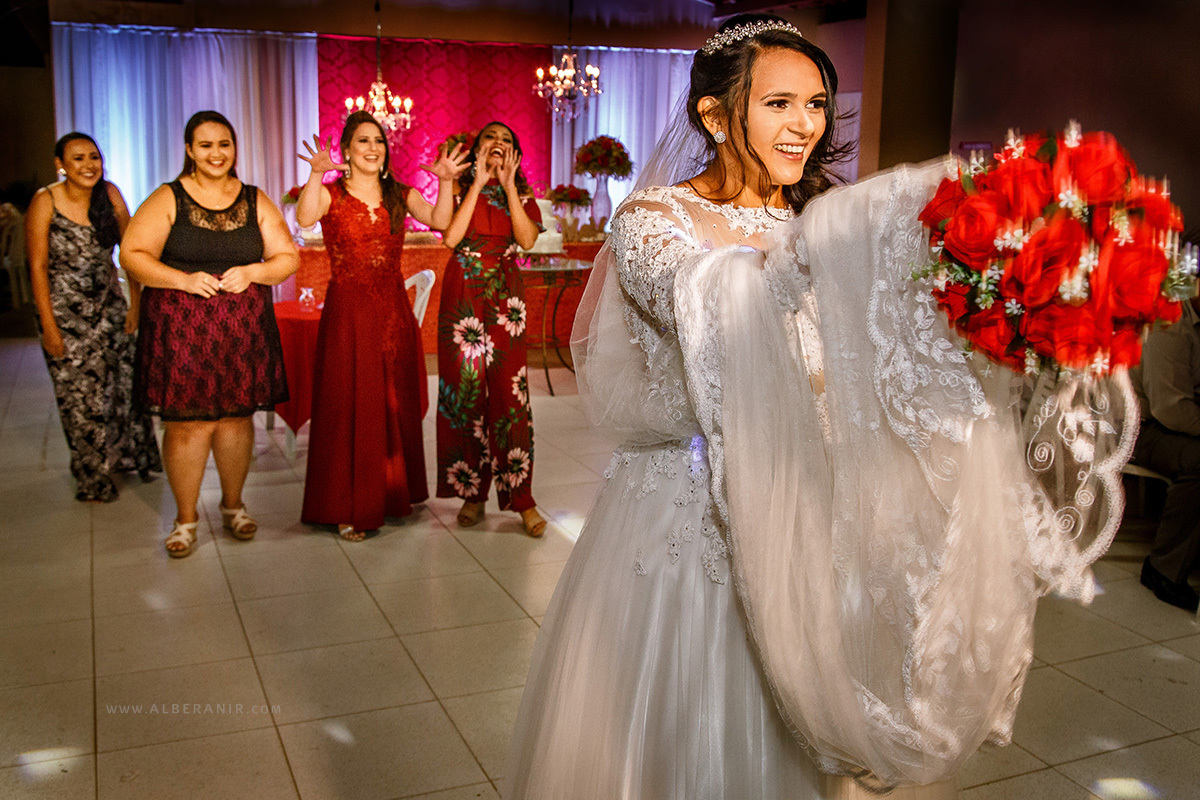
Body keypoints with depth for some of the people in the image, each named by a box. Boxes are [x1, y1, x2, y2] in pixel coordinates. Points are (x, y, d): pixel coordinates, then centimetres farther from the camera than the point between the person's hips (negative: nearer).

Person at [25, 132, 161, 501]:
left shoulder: (110, 195, -3)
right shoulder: (45, 202, -13)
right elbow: (38, 267, -11)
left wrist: (136, 302, 0)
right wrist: (49, 326, -14)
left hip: (109, 304, 3)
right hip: (66, 311, -3)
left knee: (125, 382, 4)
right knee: (81, 396, 3)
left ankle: (130, 457, 27)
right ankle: (93, 480, 19)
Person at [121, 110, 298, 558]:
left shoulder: (256, 202, 9)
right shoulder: (167, 199, 1)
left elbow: (287, 258, 8)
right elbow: (132, 255, -4)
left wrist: (251, 272, -11)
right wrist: (184, 279, -17)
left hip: (242, 328, 3)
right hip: (181, 330, -2)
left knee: (237, 416, 9)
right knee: (186, 421, -2)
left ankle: (233, 504, 28)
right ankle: (186, 517, 14)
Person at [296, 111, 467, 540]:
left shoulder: (400, 195, 10)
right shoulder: (331, 193, -1)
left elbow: (440, 221, -5)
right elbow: (305, 218, -22)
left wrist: (445, 181, -17)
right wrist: (317, 174, -34)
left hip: (393, 310, 4)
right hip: (347, 310, -4)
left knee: (396, 405, 11)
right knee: (350, 407, -1)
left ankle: (393, 495, 26)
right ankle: (348, 509, 7)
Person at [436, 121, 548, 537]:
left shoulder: (521, 194, 11)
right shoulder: (460, 188, 8)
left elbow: (527, 240, -8)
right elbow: (451, 237, -10)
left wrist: (508, 185, -9)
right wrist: (478, 183, -8)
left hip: (505, 296, 0)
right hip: (462, 295, 0)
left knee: (509, 392, -5)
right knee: (465, 390, 0)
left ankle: (521, 498, 0)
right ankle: (472, 493, 11)